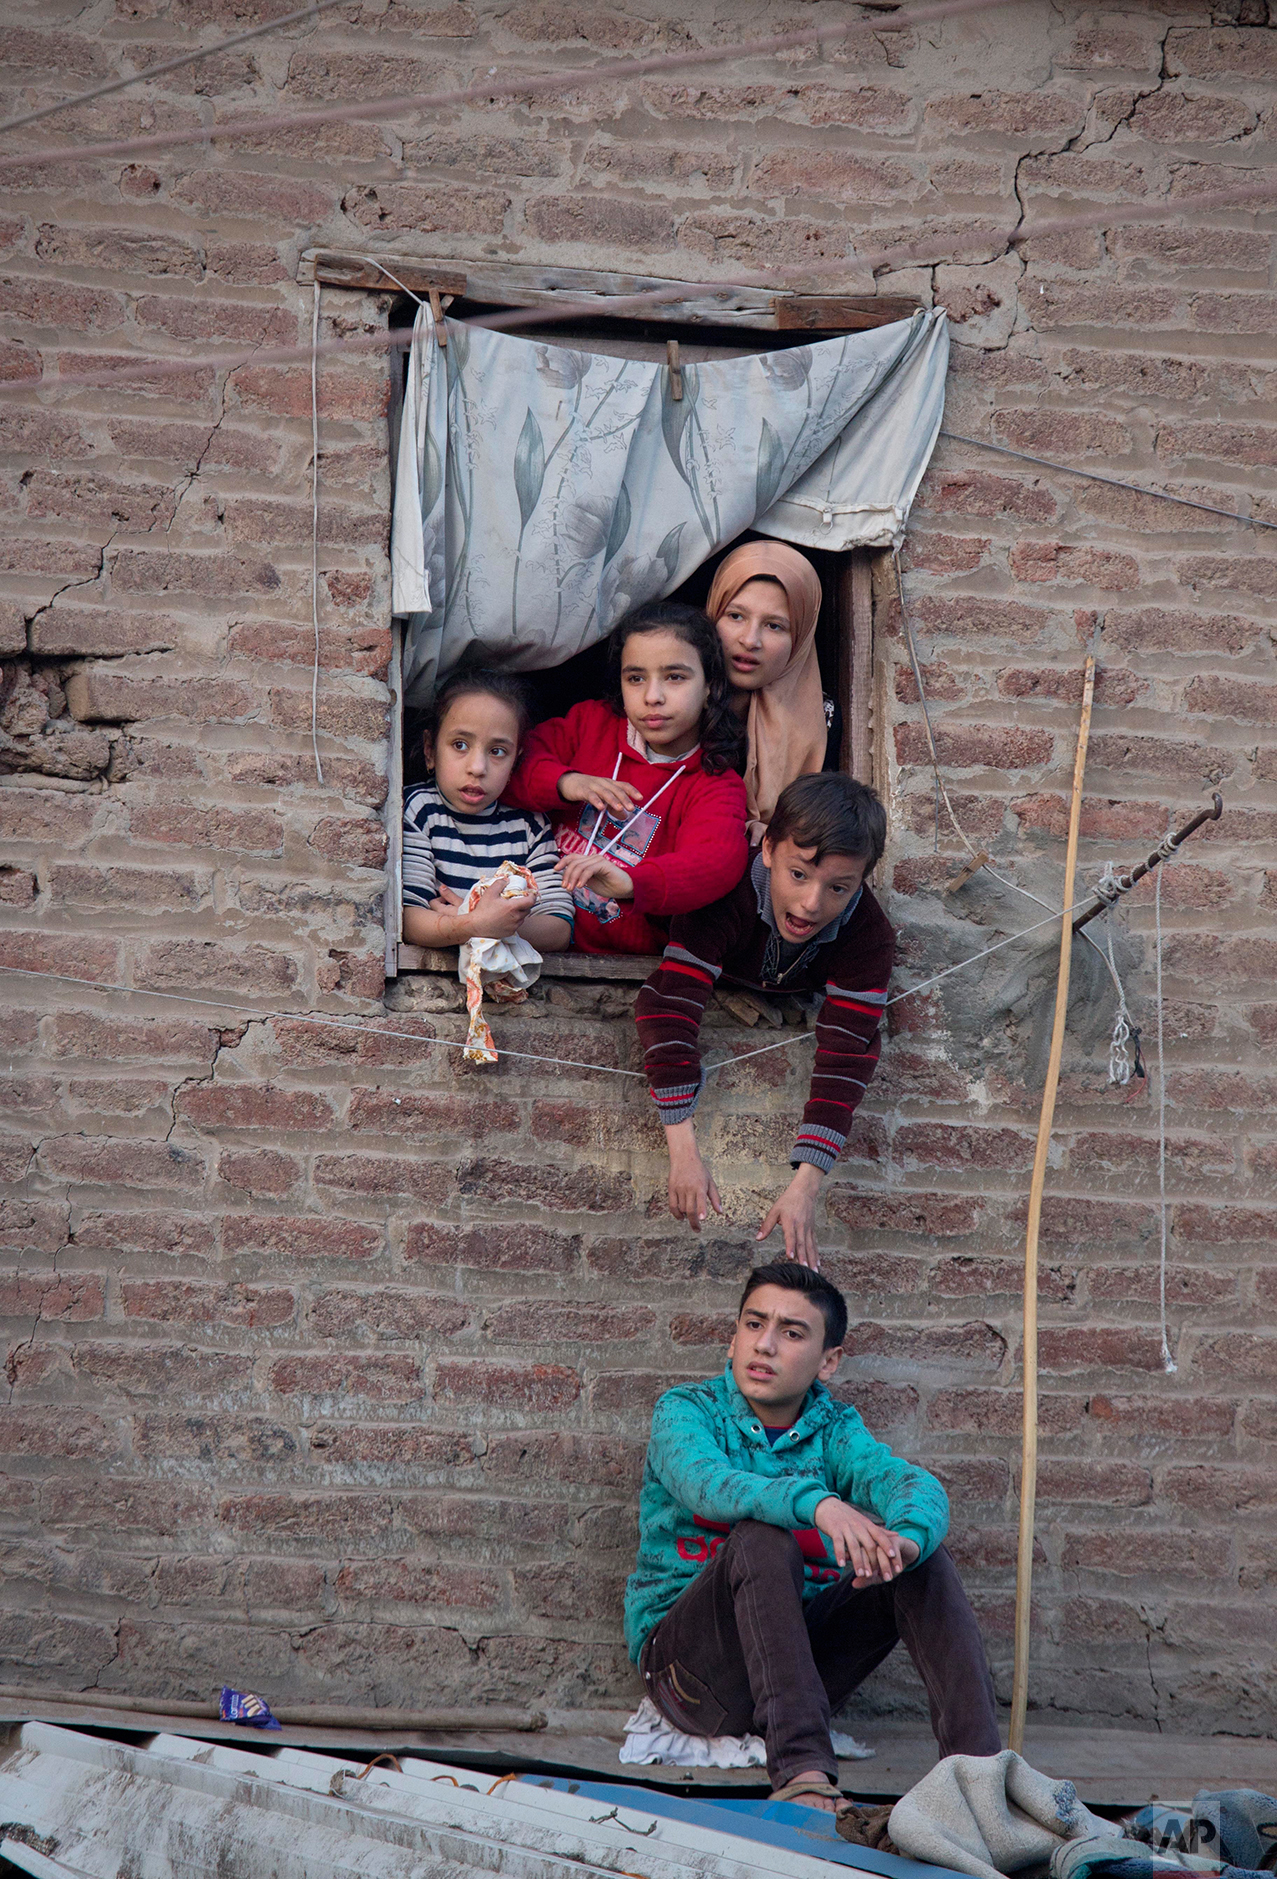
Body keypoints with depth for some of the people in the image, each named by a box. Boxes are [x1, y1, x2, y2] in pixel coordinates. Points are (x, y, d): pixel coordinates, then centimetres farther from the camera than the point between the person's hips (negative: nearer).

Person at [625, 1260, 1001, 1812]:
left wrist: (906, 1538, -40)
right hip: (685, 1657, -4)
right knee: (762, 1537, -31)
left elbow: (915, 1483, -14)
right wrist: (816, 1503, -45)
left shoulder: (833, 1429, 8)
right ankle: (801, 1773, -48)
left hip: (800, 1652, 4)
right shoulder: (686, 1410, -1)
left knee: (922, 1552, -15)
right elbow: (705, 1481, -26)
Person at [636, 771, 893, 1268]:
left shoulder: (869, 938, -40)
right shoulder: (725, 894, -48)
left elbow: (846, 1054, -46)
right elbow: (670, 1005, -53)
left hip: (798, 997, 1)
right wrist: (684, 1150, -60)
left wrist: (804, 1187, -56)